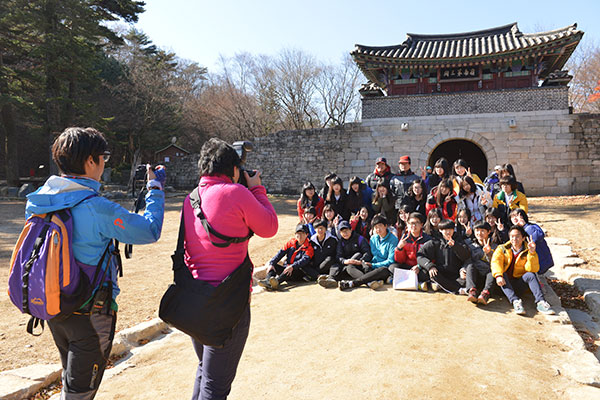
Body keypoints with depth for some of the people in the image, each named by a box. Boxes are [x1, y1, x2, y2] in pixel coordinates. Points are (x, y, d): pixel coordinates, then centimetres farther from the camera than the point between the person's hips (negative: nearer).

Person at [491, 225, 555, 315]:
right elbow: (496, 261, -17)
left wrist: (532, 253, -25)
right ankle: (515, 301, -45)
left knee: (530, 275, -26)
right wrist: (498, 276, -36)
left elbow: (532, 269, -13)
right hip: (505, 283, 0)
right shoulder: (502, 249, 3)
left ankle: (540, 302, -36)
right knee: (502, 274, -31)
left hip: (519, 283, 1)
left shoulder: (527, 251, 3)